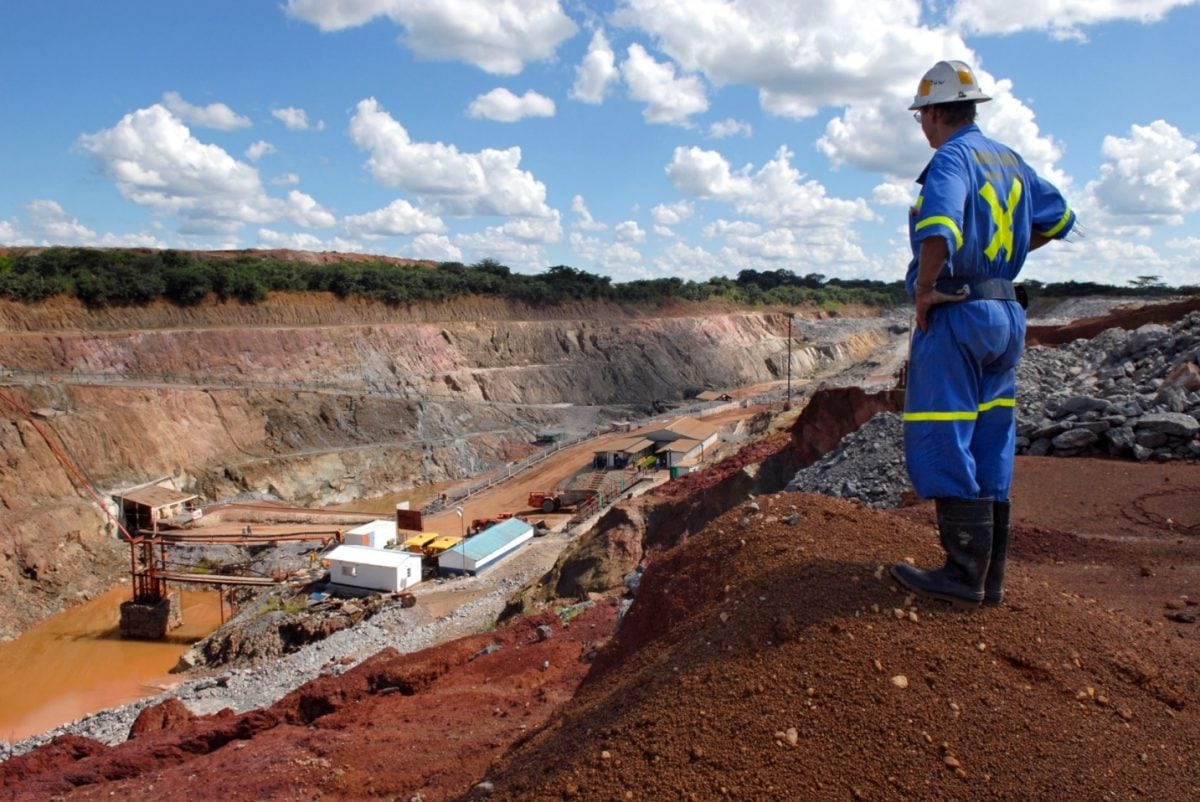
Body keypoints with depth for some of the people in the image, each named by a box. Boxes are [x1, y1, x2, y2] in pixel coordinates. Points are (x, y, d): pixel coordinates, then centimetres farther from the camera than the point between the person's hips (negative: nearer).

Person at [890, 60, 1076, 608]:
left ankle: (964, 576, 0)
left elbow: (939, 231, -30)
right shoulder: (1009, 160, 14)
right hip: (1006, 313, 9)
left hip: (955, 315, -9)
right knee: (990, 446, 11)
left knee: (943, 444, -4)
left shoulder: (951, 158, -12)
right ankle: (989, 577, 17)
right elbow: (1059, 218, 24)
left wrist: (925, 288, -17)